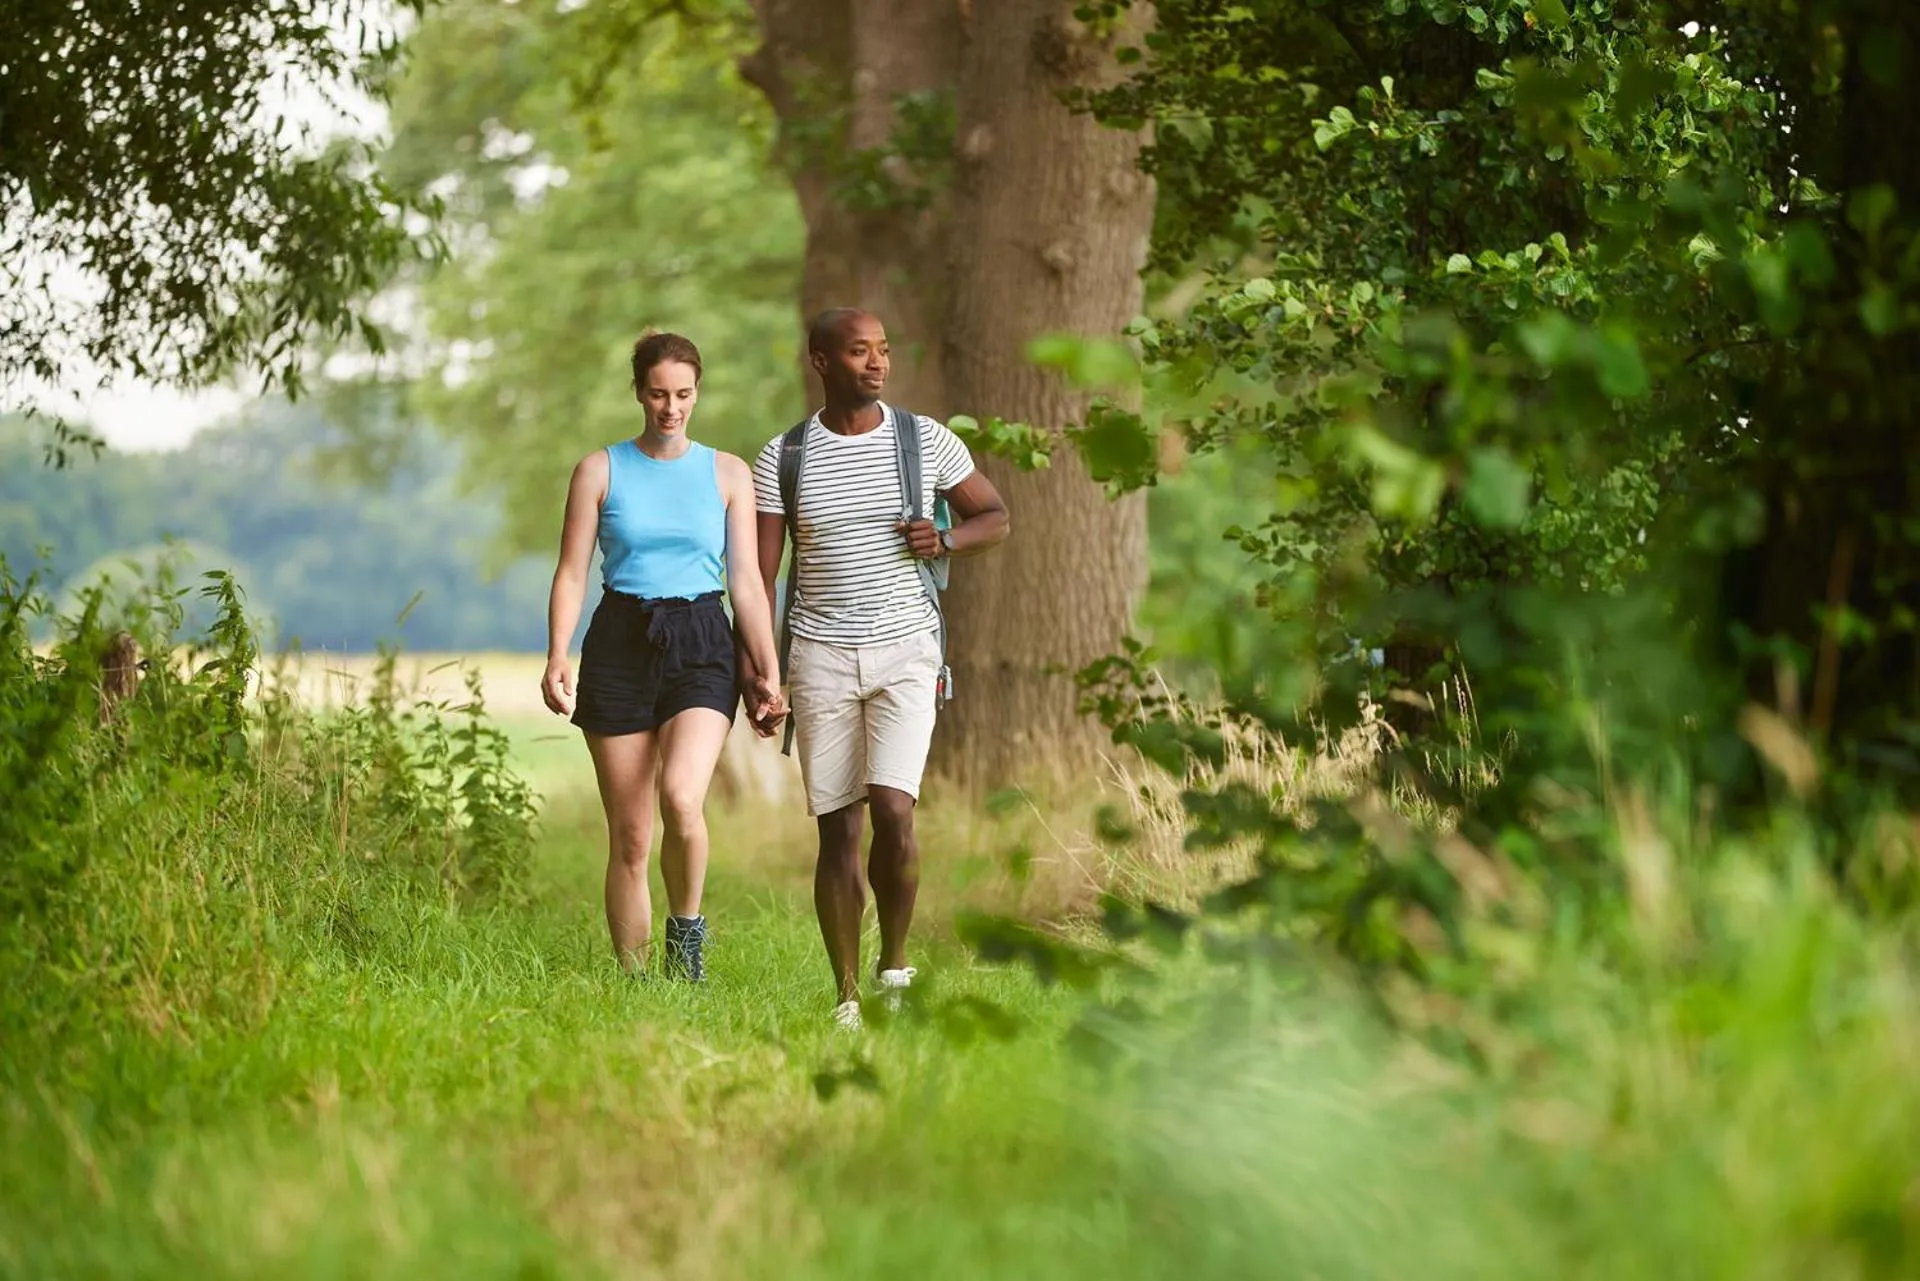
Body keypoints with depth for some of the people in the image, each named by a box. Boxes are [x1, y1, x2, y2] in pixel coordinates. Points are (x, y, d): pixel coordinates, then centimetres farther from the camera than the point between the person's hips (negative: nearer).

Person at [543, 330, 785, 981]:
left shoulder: (728, 473, 8)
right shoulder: (600, 470, 6)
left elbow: (746, 580, 8)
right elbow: (572, 572, 2)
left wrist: (768, 672, 1)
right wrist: (556, 658, -11)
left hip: (702, 644, 0)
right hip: (620, 642, 1)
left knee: (681, 796, -26)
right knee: (629, 838, 0)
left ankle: (687, 929, -4)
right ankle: (632, 979, 9)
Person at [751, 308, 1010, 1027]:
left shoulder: (927, 441, 3)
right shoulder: (782, 459, 2)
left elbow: (996, 518, 14)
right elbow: (761, 574, 3)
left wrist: (946, 540, -8)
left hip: (906, 651, -1)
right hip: (820, 655, 1)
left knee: (892, 812, -16)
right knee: (837, 830, 1)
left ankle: (895, 964, 7)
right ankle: (847, 998, 9)